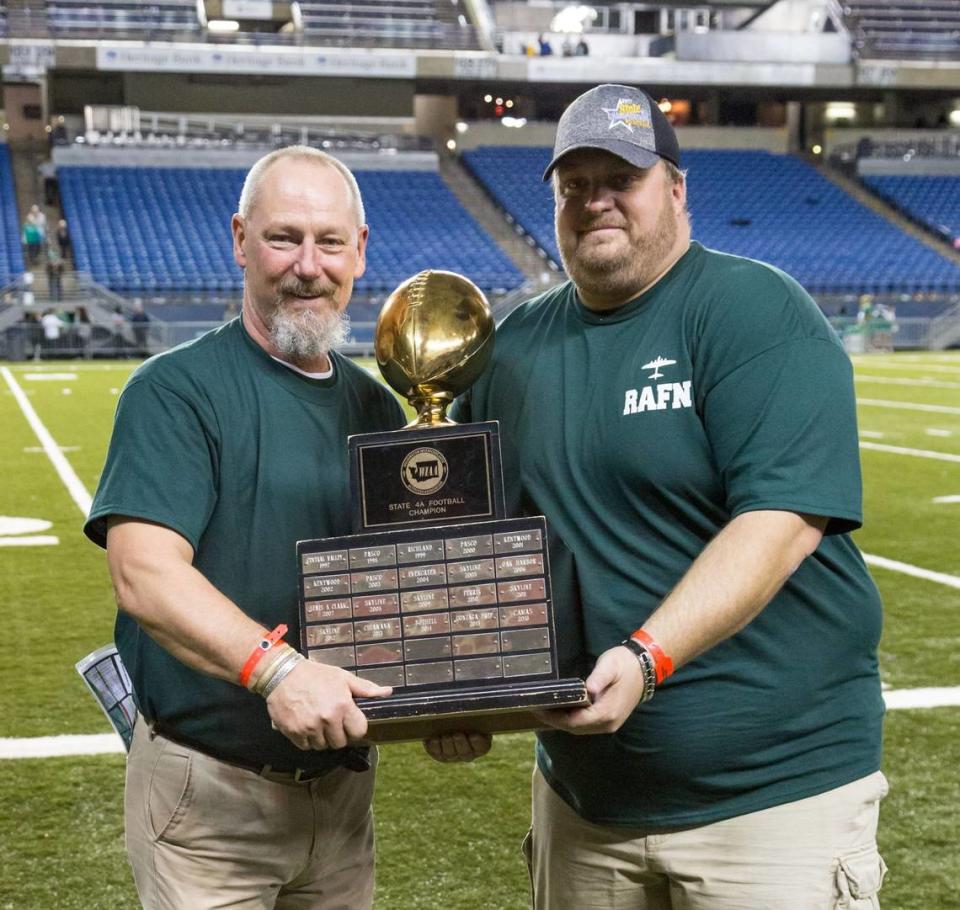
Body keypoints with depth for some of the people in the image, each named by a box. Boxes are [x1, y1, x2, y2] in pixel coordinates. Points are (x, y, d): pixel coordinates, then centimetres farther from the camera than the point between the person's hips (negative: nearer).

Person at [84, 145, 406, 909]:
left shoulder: (375, 408, 10)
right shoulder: (177, 391, -10)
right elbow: (145, 575, -22)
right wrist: (274, 667, -36)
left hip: (342, 783, 6)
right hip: (207, 796, -6)